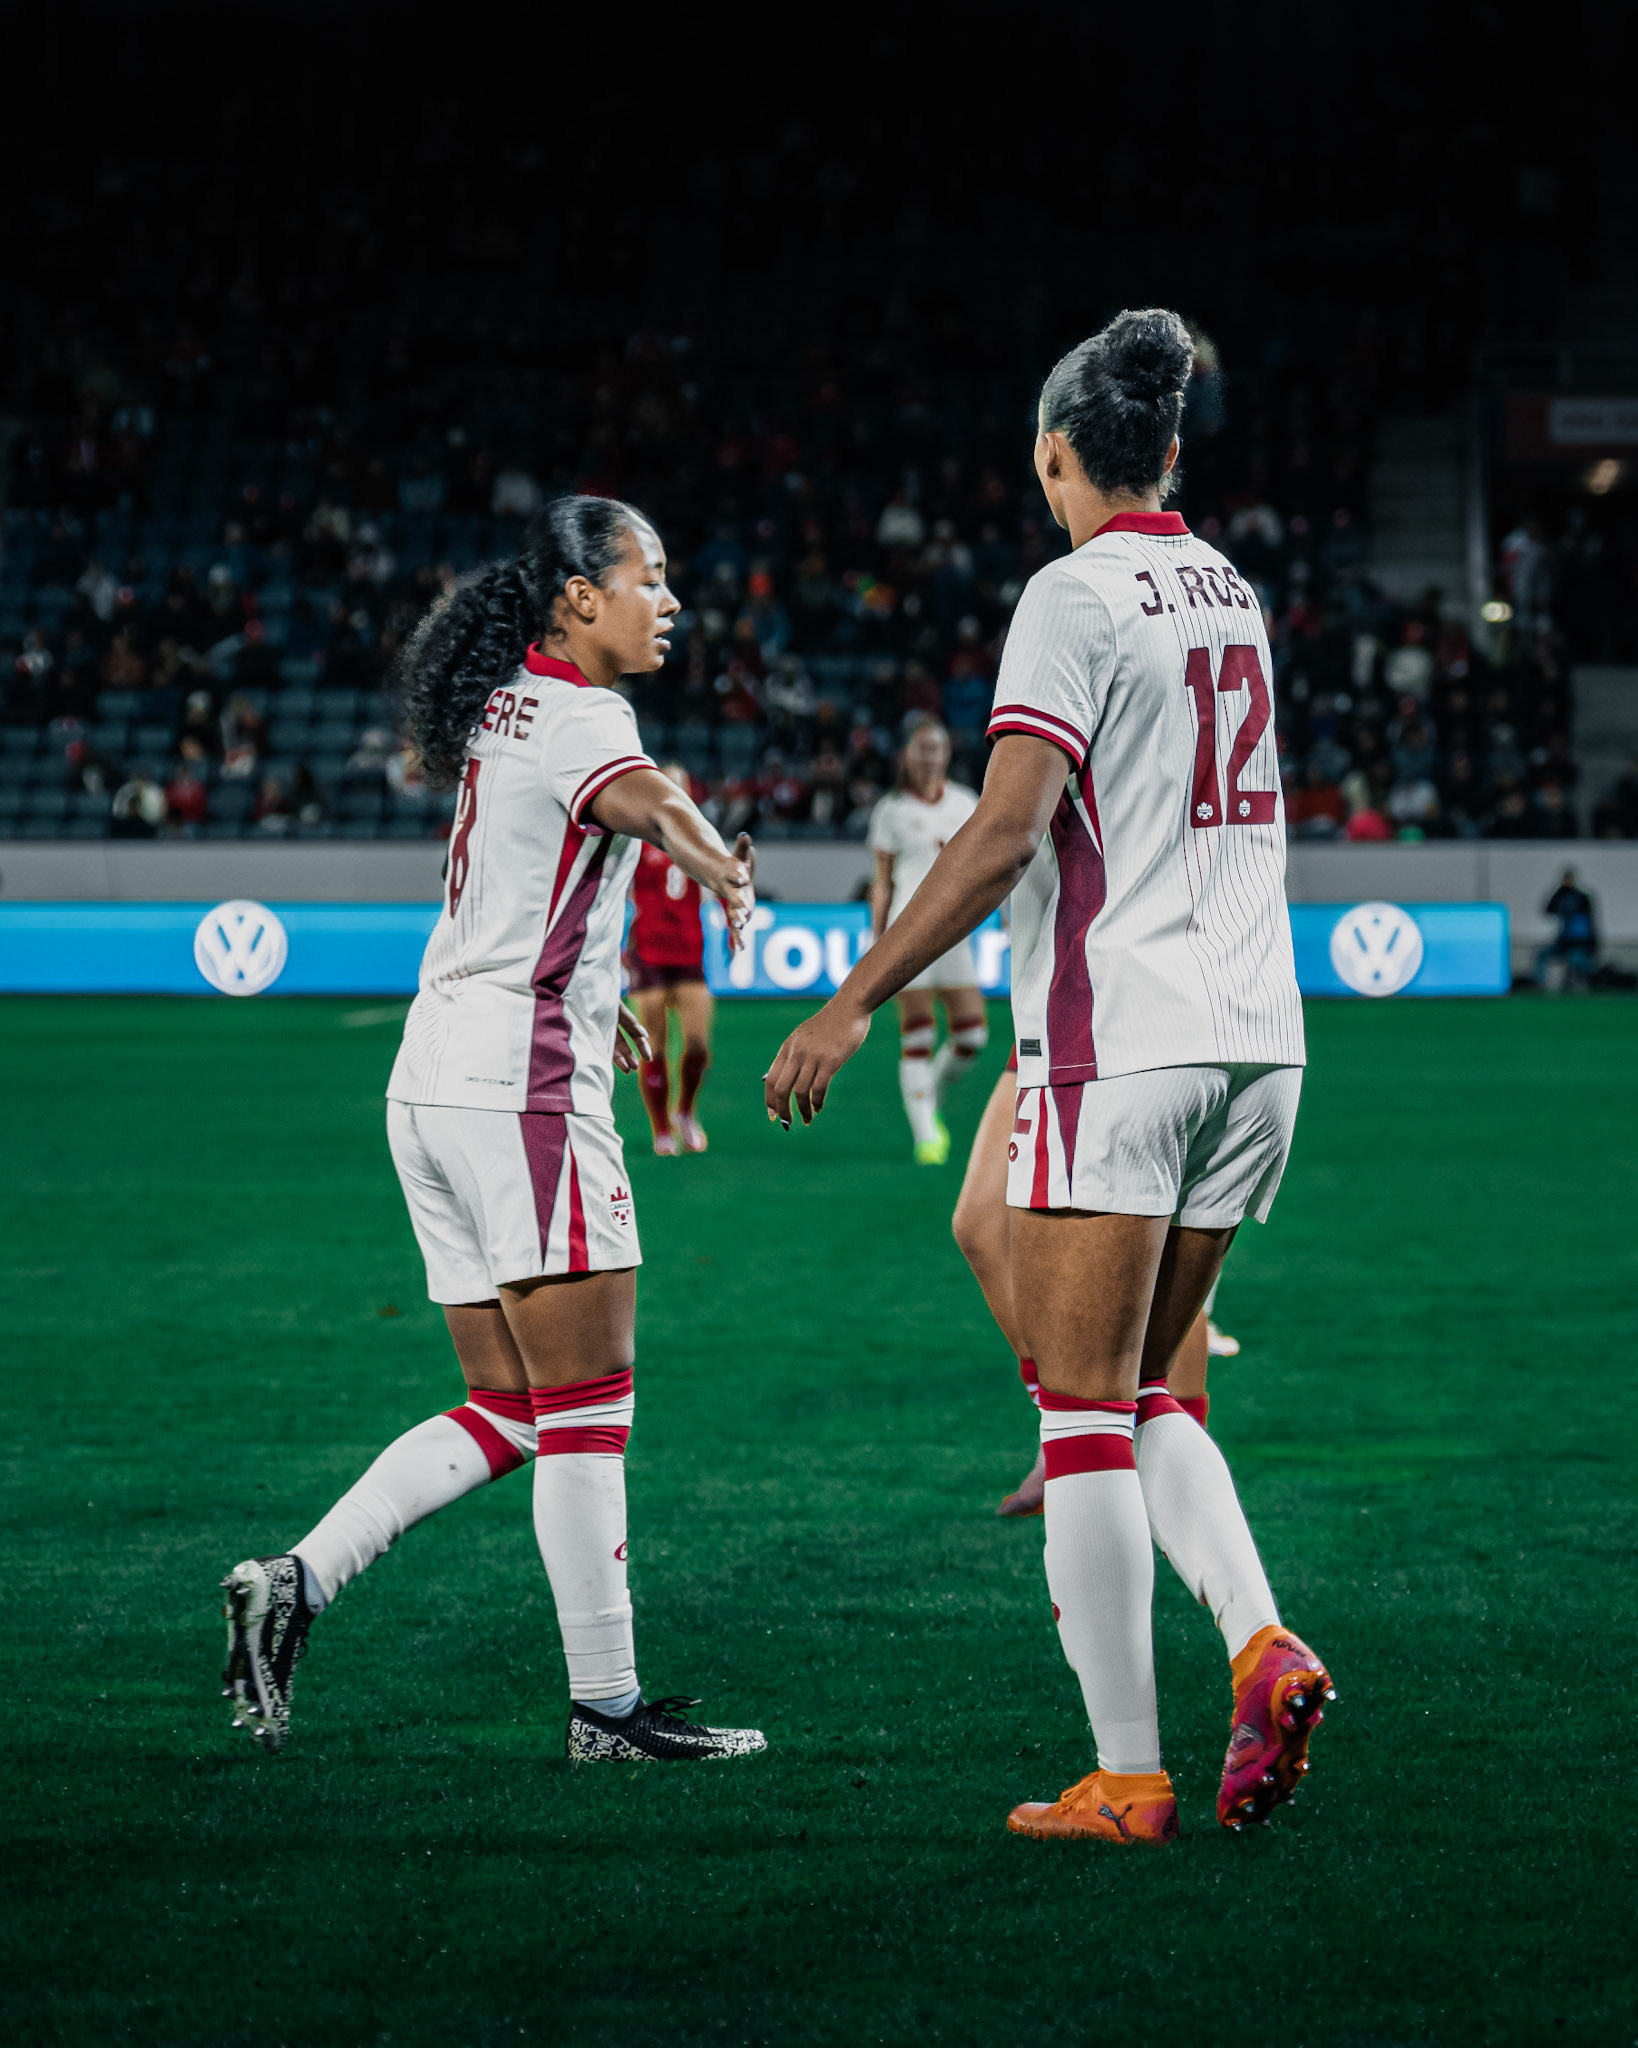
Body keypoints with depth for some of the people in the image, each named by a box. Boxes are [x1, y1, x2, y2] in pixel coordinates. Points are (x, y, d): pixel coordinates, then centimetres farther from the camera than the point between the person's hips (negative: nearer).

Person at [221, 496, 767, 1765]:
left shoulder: (501, 704, 18)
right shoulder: (581, 716, -10)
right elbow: (640, 798, -35)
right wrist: (719, 865, -54)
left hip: (436, 1078, 9)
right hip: (523, 1085, -9)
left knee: (507, 1414, 10)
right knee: (588, 1404, -5)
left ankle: (296, 1580, 1)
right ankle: (608, 1706, -2)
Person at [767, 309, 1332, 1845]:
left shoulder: (1077, 595, -9)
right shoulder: (1232, 595, 14)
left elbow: (1007, 831, -19)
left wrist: (853, 1005, -18)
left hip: (1118, 1044, -7)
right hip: (1257, 1040, 8)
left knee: (1084, 1413, -1)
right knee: (1140, 1397, 16)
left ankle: (1126, 1777, -2)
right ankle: (1262, 1647, -5)